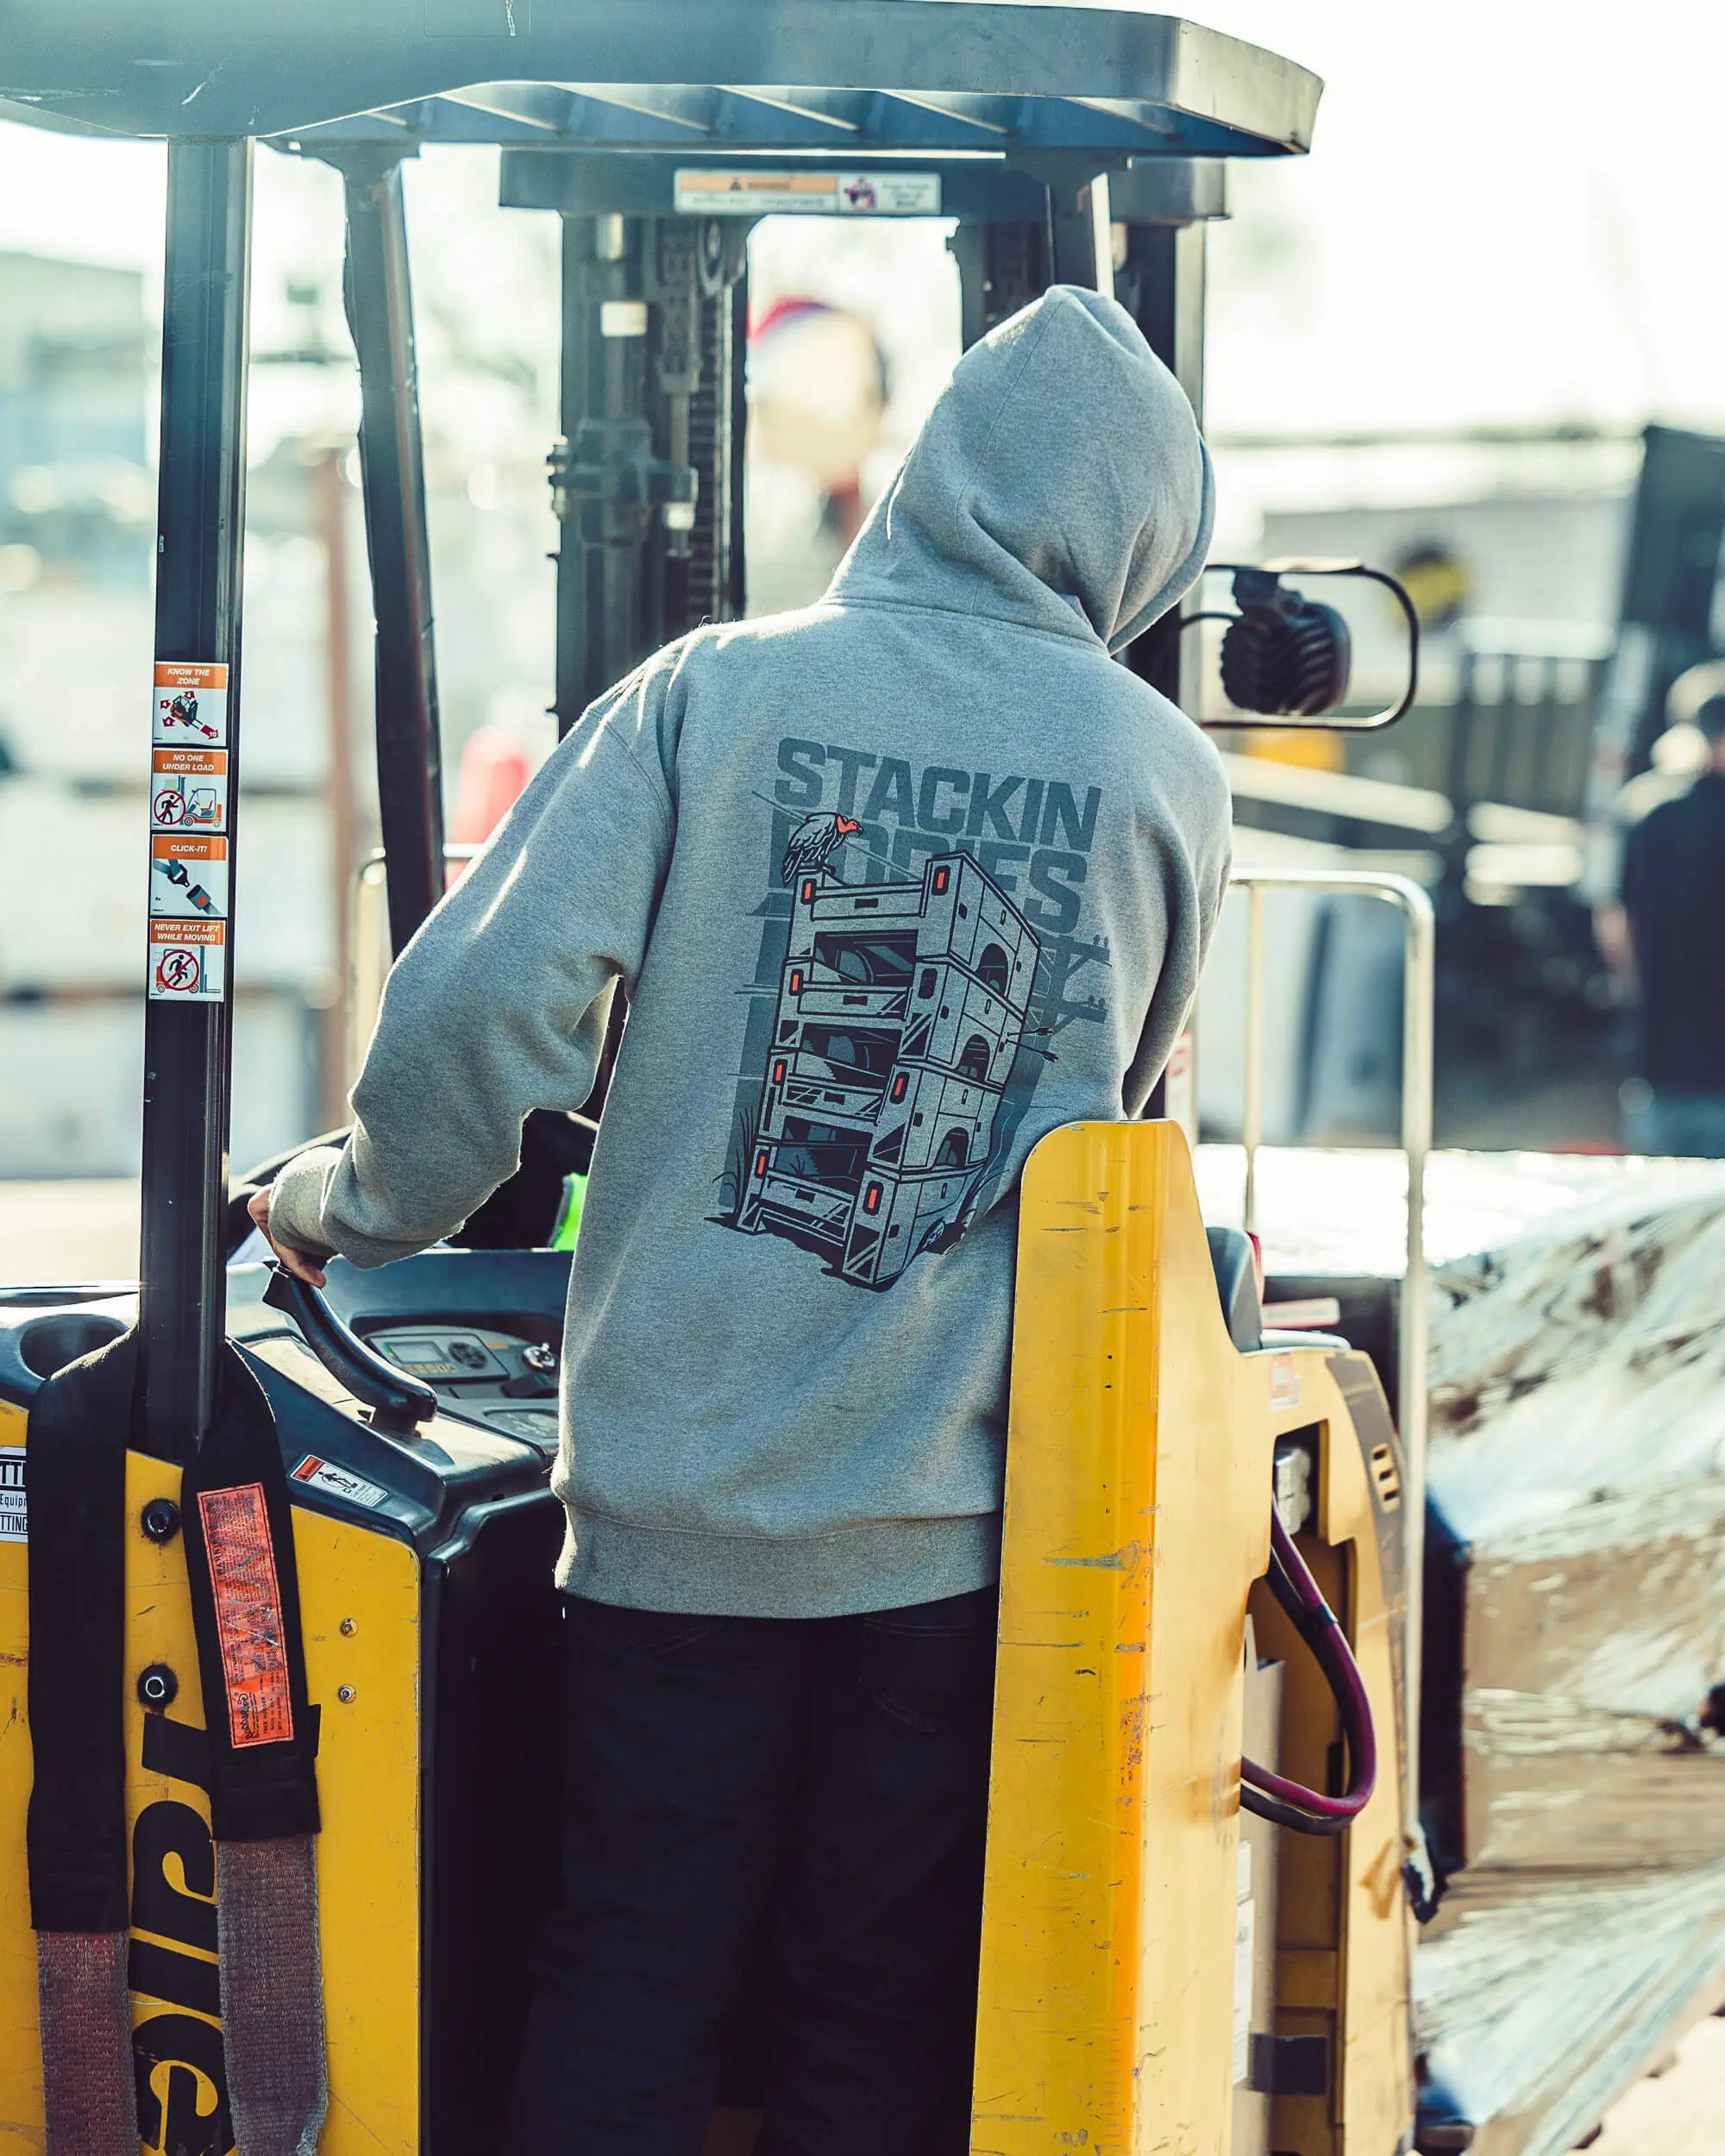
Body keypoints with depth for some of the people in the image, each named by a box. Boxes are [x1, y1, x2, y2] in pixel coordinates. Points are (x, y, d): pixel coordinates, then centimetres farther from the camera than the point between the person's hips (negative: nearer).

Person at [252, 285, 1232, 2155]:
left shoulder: (713, 692, -3)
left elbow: (479, 1006, -11)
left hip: (673, 1489, -1)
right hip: (952, 1512, 1)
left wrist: (352, 1209, 7)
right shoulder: (1164, 775, 2)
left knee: (624, 1995, 8)